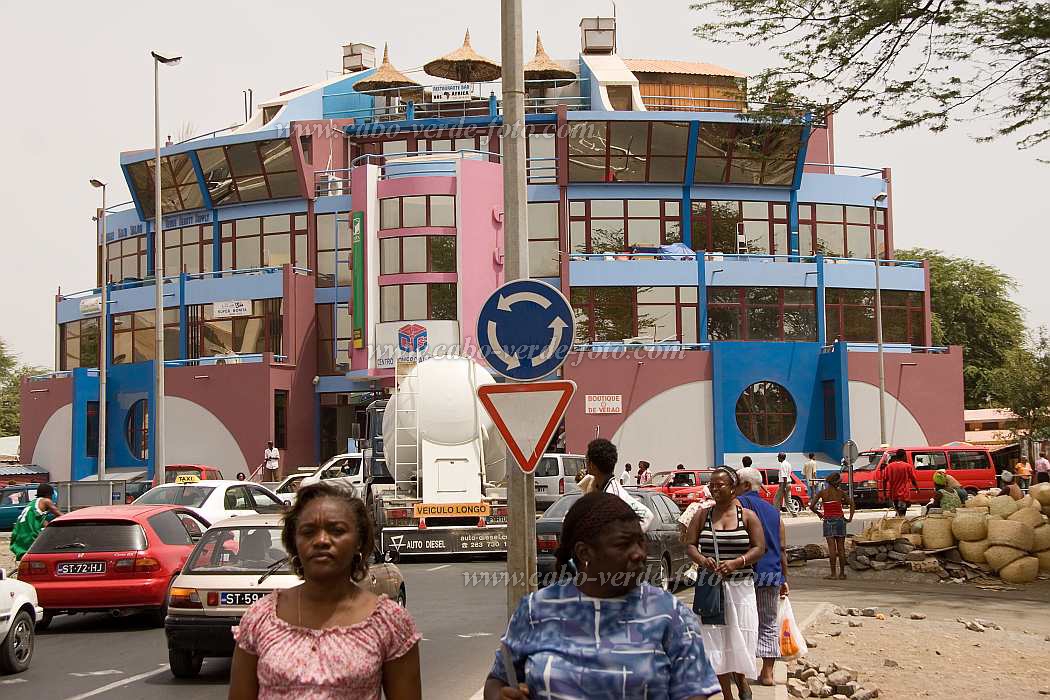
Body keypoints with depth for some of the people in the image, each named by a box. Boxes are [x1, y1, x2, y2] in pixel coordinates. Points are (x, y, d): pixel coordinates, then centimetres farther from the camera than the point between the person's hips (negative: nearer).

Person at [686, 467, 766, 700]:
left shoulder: (747, 516, 0)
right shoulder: (702, 516, 5)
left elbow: (759, 548, -3)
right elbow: (691, 545, 5)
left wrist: (736, 562, -17)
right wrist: (702, 560, -16)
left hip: (740, 586, -1)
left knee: (739, 636, 0)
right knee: (715, 639, 1)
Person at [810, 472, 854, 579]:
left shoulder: (822, 492, -3)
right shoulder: (840, 492, 1)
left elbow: (811, 506, -4)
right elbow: (852, 503, -1)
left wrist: (818, 513, 12)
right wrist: (850, 518, 3)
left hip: (828, 521, -2)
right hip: (840, 519, 2)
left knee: (832, 548, -4)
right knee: (841, 548, 7)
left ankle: (833, 574, -6)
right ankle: (842, 573, 11)